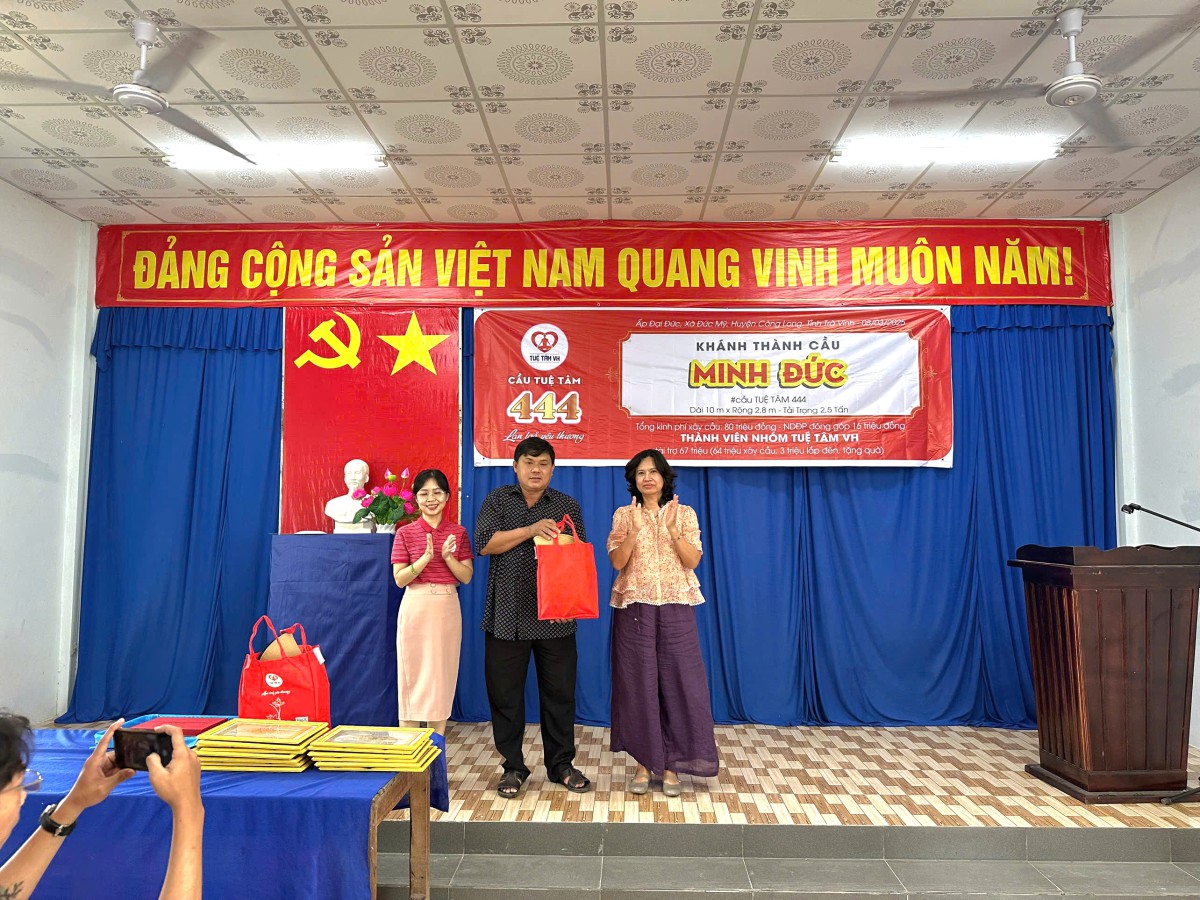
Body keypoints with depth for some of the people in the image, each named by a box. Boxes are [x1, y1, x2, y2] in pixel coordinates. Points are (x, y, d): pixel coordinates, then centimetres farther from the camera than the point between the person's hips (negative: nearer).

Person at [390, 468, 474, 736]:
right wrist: (426, 557, -20)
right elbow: (400, 579, -5)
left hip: (447, 608, 1)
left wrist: (448, 557, -16)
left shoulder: (458, 532, 4)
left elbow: (467, 577, 2)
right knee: (412, 673, 3)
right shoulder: (405, 533, 0)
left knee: (442, 673, 6)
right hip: (415, 608, -1)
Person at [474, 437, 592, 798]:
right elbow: (484, 543, -7)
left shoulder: (568, 506, 8)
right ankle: (513, 766, 22)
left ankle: (561, 764, 23)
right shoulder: (497, 500, 7)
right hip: (507, 615, 0)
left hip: (555, 616, 1)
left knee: (559, 691, 7)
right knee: (505, 693, 6)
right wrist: (530, 530, -16)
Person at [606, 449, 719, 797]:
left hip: (676, 607, 0)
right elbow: (618, 562, -4)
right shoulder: (623, 516, 5)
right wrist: (636, 529, -18)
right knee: (638, 682, 2)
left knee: (677, 681, 0)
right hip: (635, 607, 0)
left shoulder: (685, 513, 5)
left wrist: (673, 530, -16)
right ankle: (644, 762, 15)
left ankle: (671, 764, 12)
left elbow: (693, 561, -3)